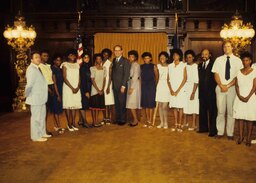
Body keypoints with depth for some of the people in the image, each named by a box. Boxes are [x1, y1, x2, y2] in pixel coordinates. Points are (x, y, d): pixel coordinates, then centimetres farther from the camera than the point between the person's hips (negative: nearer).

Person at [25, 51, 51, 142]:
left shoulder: (37, 68, 13)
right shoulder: (31, 69, -19)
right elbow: (29, 85, -25)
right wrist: (27, 95, -15)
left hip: (41, 98, 10)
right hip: (35, 98, -10)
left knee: (42, 116, 19)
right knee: (36, 117, 0)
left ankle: (42, 133, 32)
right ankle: (36, 136, 10)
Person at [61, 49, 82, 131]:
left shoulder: (77, 65, 12)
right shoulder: (65, 64, 0)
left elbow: (79, 77, 9)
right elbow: (64, 78, -6)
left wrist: (78, 87, -7)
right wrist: (72, 88, -11)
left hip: (76, 88, 4)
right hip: (68, 87, -4)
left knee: (75, 105, 4)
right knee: (68, 105, -3)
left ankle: (73, 123, 10)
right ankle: (69, 124, 3)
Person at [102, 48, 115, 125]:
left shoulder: (110, 63, -2)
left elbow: (110, 76, -6)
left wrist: (108, 87, -12)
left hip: (108, 84, -4)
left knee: (109, 102, -4)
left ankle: (109, 118, 1)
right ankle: (105, 118, 13)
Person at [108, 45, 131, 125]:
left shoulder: (125, 61, -5)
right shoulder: (114, 61, 15)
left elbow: (126, 74, -11)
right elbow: (112, 73, 14)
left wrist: (123, 86, -15)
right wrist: (110, 85, 6)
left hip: (121, 86, -6)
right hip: (114, 86, 6)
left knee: (122, 103, -1)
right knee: (116, 103, 10)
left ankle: (122, 120, 9)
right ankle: (117, 119, 18)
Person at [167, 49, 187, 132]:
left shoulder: (183, 65, -1)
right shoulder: (170, 66, 8)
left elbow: (185, 79, -6)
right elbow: (168, 79, 7)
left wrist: (178, 90, -9)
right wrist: (171, 90, -5)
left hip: (180, 90, -3)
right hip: (172, 90, 3)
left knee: (180, 107, -1)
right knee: (174, 107, 5)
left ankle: (179, 125, 5)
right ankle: (176, 125, 11)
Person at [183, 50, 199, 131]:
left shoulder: (195, 66, -7)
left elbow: (196, 81, -10)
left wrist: (193, 92, -14)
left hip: (192, 88, -4)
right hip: (184, 88, 4)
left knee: (193, 106, -2)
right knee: (184, 105, 7)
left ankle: (193, 125, 6)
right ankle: (185, 122, 22)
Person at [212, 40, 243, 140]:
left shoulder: (238, 60, 3)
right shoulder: (218, 60, 7)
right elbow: (216, 75, 3)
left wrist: (228, 86, -12)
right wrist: (221, 86, -10)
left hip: (232, 88, -1)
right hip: (220, 88, 1)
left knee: (231, 112, 4)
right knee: (220, 111, 4)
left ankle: (230, 133, 13)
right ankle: (220, 132, 13)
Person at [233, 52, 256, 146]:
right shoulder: (239, 72, 9)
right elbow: (236, 85, 6)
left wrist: (248, 97, -13)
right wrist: (239, 96, -9)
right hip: (239, 97, 3)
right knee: (240, 117, 3)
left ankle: (248, 138, 3)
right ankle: (240, 137, 9)